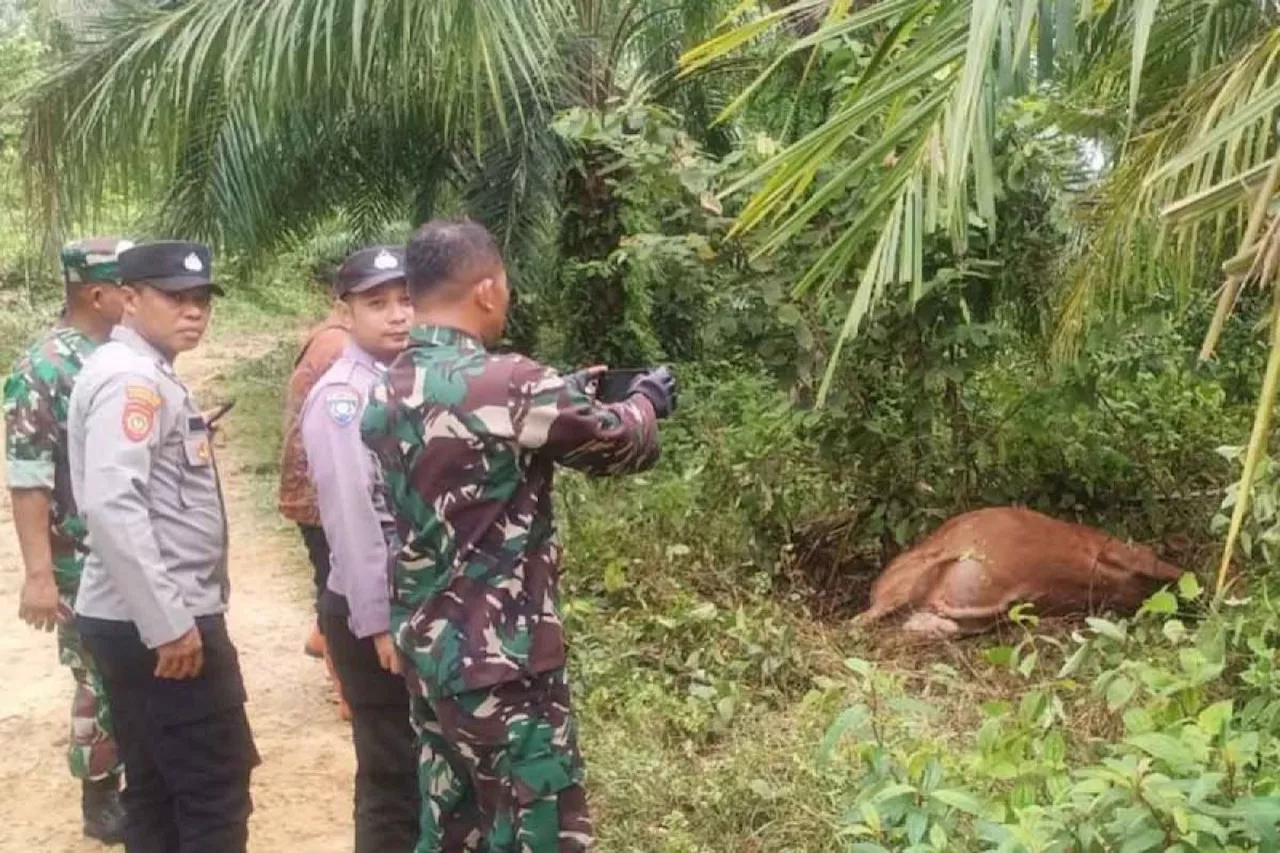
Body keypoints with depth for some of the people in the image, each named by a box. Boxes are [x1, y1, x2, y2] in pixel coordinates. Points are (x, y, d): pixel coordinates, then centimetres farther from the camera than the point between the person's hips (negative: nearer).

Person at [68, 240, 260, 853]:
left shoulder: (149, 375, 17)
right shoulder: (131, 378, -14)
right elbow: (112, 505, -26)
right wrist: (169, 623, -25)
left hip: (142, 620, 10)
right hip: (156, 625, -10)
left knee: (158, 787, 16)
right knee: (216, 790, -3)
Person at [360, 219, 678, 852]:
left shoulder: (387, 394, 4)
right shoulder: (509, 386, -20)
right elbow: (619, 443, -5)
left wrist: (565, 397, 21)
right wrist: (646, 400, 15)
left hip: (424, 651, 8)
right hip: (501, 663, -8)